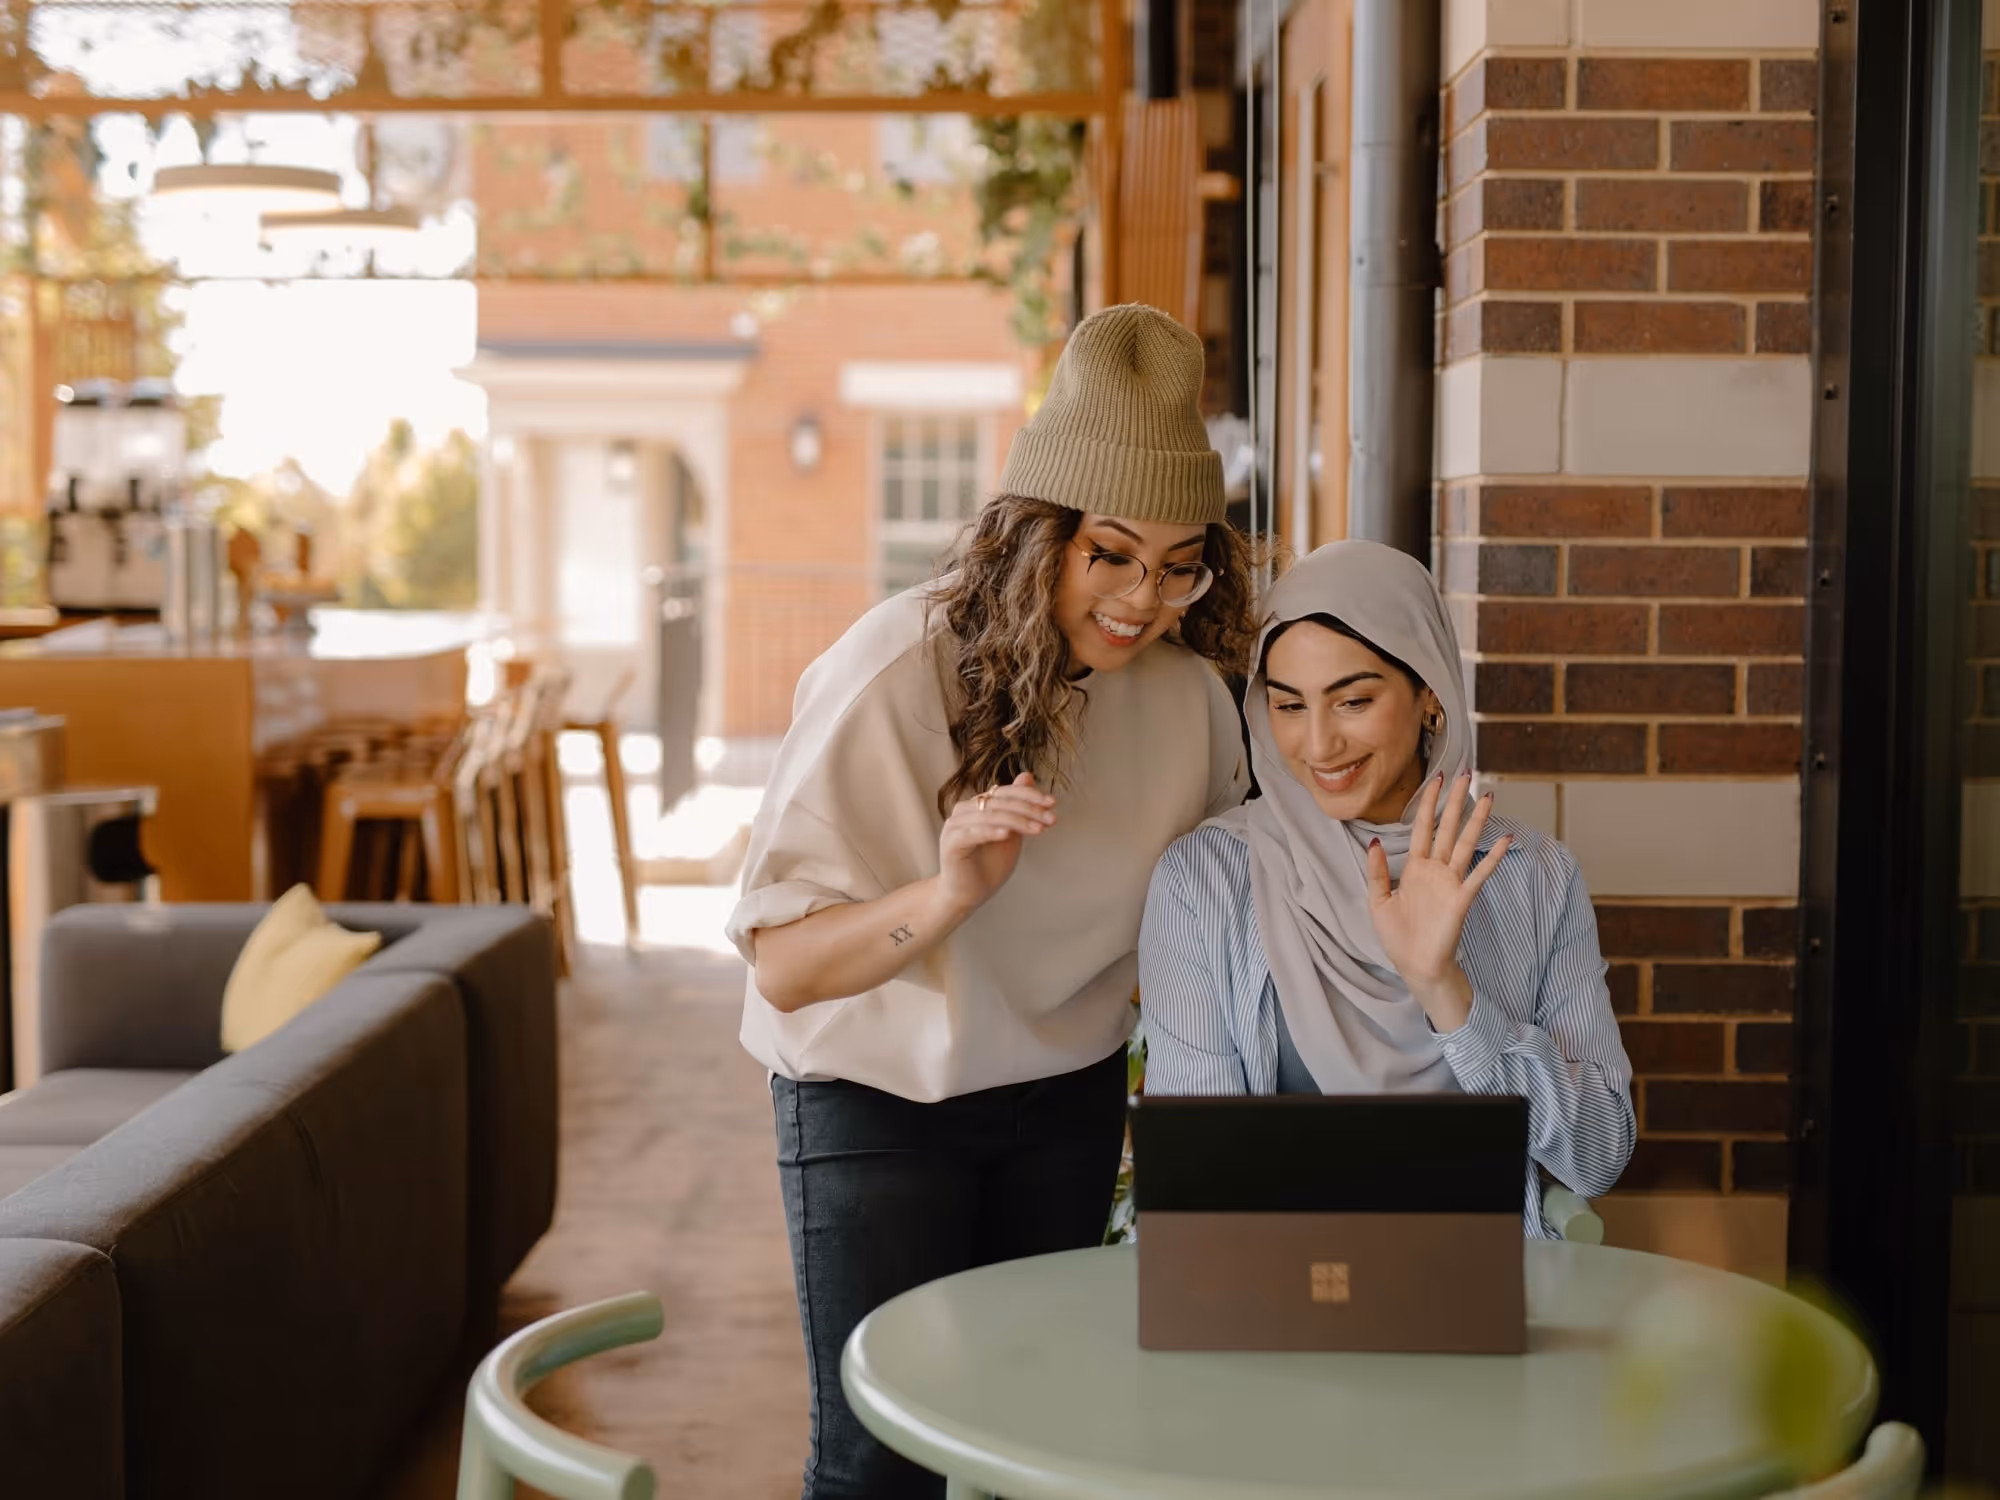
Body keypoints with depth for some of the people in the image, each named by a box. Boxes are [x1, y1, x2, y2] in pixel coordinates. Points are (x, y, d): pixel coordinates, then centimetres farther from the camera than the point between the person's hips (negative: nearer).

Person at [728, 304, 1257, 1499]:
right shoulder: (894, 674, -24)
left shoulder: (1186, 687, -11)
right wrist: (949, 894, -42)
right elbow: (781, 968, -26)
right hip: (881, 1094, -4)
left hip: (1068, 1095, 4)